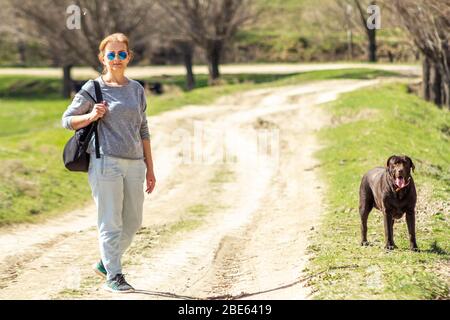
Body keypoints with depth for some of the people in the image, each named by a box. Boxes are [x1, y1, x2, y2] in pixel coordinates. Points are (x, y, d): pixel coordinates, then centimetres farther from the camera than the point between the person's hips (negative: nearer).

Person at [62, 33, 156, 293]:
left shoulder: (137, 89, 14)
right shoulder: (93, 88, 0)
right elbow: (67, 120, 4)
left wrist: (150, 169, 15)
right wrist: (91, 117, -16)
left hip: (134, 164, 5)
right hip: (106, 162, -5)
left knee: (133, 223, 11)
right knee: (111, 222, -3)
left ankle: (106, 263, 29)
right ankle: (113, 276, 6)